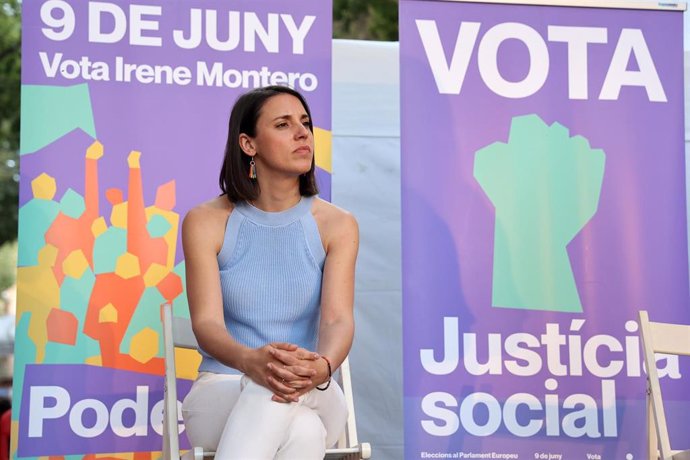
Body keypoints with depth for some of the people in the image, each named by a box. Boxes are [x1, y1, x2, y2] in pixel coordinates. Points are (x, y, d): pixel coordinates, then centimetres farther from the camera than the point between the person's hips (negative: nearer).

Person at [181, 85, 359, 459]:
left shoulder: (337, 225, 0)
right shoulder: (206, 222, -3)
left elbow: (338, 318, -14)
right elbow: (207, 322, -15)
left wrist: (323, 367, -40)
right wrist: (251, 361, -40)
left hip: (313, 401, 1)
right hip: (222, 393, -1)